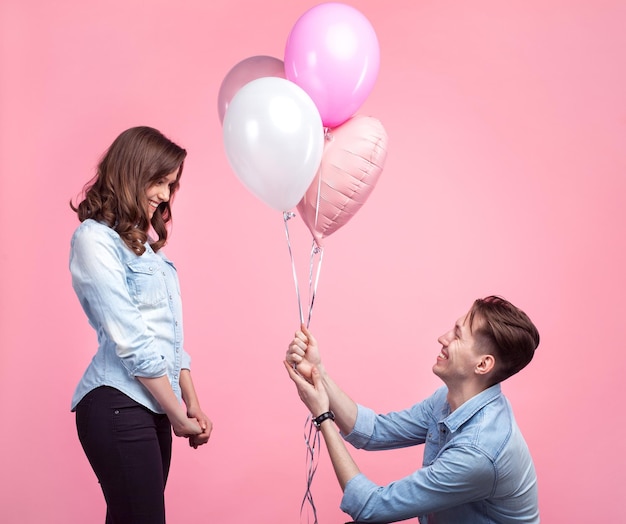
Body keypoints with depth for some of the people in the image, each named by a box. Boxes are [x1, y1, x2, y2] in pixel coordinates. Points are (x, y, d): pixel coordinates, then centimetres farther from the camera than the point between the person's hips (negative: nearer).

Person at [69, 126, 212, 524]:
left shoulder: (147, 244, 18)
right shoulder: (95, 238, -8)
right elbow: (129, 339, -13)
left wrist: (193, 405, 8)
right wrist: (178, 415, -10)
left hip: (155, 404, 8)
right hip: (117, 404, -8)